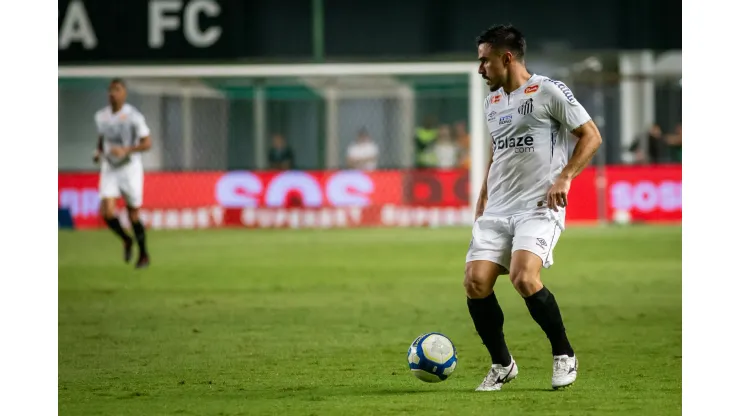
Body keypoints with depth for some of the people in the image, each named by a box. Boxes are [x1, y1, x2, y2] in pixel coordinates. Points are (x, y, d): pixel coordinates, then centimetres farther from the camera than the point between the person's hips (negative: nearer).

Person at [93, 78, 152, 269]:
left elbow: (147, 143, -13)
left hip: (130, 168, -4)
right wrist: (98, 152, 1)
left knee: (133, 215, 4)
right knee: (107, 212, -14)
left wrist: (126, 150, -27)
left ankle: (144, 254, 25)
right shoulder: (101, 116, 2)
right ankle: (126, 240, 15)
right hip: (109, 169, 4)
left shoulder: (133, 116, -14)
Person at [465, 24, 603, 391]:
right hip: (497, 210, 7)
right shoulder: (492, 101, 17)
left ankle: (564, 355, -5)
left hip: (539, 207, -7)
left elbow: (591, 136, -4)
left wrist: (564, 178, -16)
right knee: (475, 282, -9)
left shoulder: (549, 91, -6)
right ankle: (501, 365, 8)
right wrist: (483, 196, 22)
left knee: (523, 277, -26)